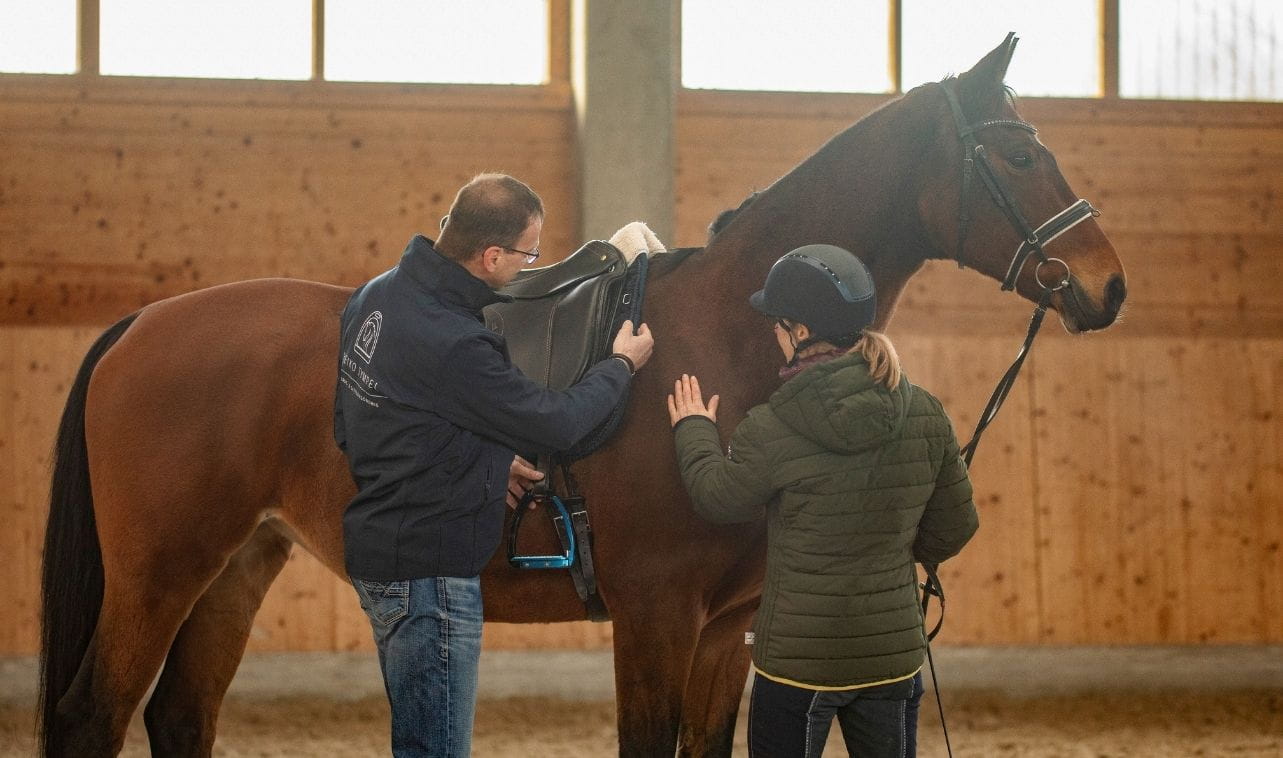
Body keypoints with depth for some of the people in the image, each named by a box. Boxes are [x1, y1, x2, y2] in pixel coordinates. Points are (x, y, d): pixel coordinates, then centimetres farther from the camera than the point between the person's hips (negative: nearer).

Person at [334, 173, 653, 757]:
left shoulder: (377, 295, 2)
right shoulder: (453, 346, -28)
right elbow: (555, 424, -18)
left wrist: (484, 459, 9)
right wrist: (621, 366, 0)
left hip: (377, 549, 10)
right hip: (429, 572, -10)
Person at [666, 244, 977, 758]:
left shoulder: (771, 429, -18)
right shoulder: (927, 416, -4)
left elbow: (718, 499, 1)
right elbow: (953, 529, 5)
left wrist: (694, 432, 19)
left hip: (797, 660, -4)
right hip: (895, 654, 4)